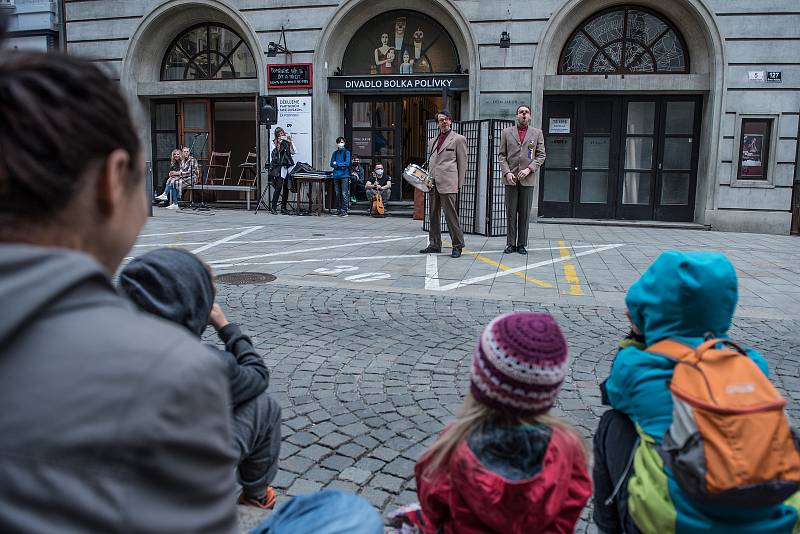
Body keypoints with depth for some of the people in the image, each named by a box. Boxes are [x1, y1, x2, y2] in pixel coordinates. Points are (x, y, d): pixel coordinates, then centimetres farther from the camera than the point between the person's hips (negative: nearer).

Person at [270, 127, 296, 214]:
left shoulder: (288, 141, 13)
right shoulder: (274, 142, 6)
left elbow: (293, 152, 3)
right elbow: (274, 153, -6)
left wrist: (290, 142, -6)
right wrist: (278, 144, -11)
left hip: (288, 166, 4)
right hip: (279, 166, -4)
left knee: (286, 188, 4)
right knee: (279, 187, -12)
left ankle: (283, 207, 11)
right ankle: (273, 207, -9)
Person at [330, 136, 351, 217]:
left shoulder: (347, 152, 2)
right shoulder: (335, 153, 13)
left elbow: (347, 163, -9)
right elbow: (332, 164, 7)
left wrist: (337, 164, -4)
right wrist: (341, 166, -8)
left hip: (344, 175, -4)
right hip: (336, 175, 4)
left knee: (344, 194, -8)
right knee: (337, 194, 7)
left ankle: (344, 211, -6)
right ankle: (339, 209, 14)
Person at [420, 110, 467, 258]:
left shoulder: (459, 139, 3)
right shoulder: (432, 141, 21)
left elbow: (462, 163, 0)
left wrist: (459, 184, -5)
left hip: (448, 184, -6)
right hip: (433, 183, 7)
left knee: (450, 215, -8)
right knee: (433, 215, 9)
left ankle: (457, 246, 0)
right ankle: (434, 245, 18)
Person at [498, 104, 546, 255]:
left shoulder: (537, 133, 9)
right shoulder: (506, 132, 10)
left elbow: (541, 155, 6)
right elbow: (501, 155, 7)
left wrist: (529, 169, -9)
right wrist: (507, 172, -7)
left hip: (528, 179, 0)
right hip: (511, 178, 0)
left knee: (525, 213, 2)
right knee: (511, 213, 2)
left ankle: (522, 244, 9)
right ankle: (511, 243, 9)